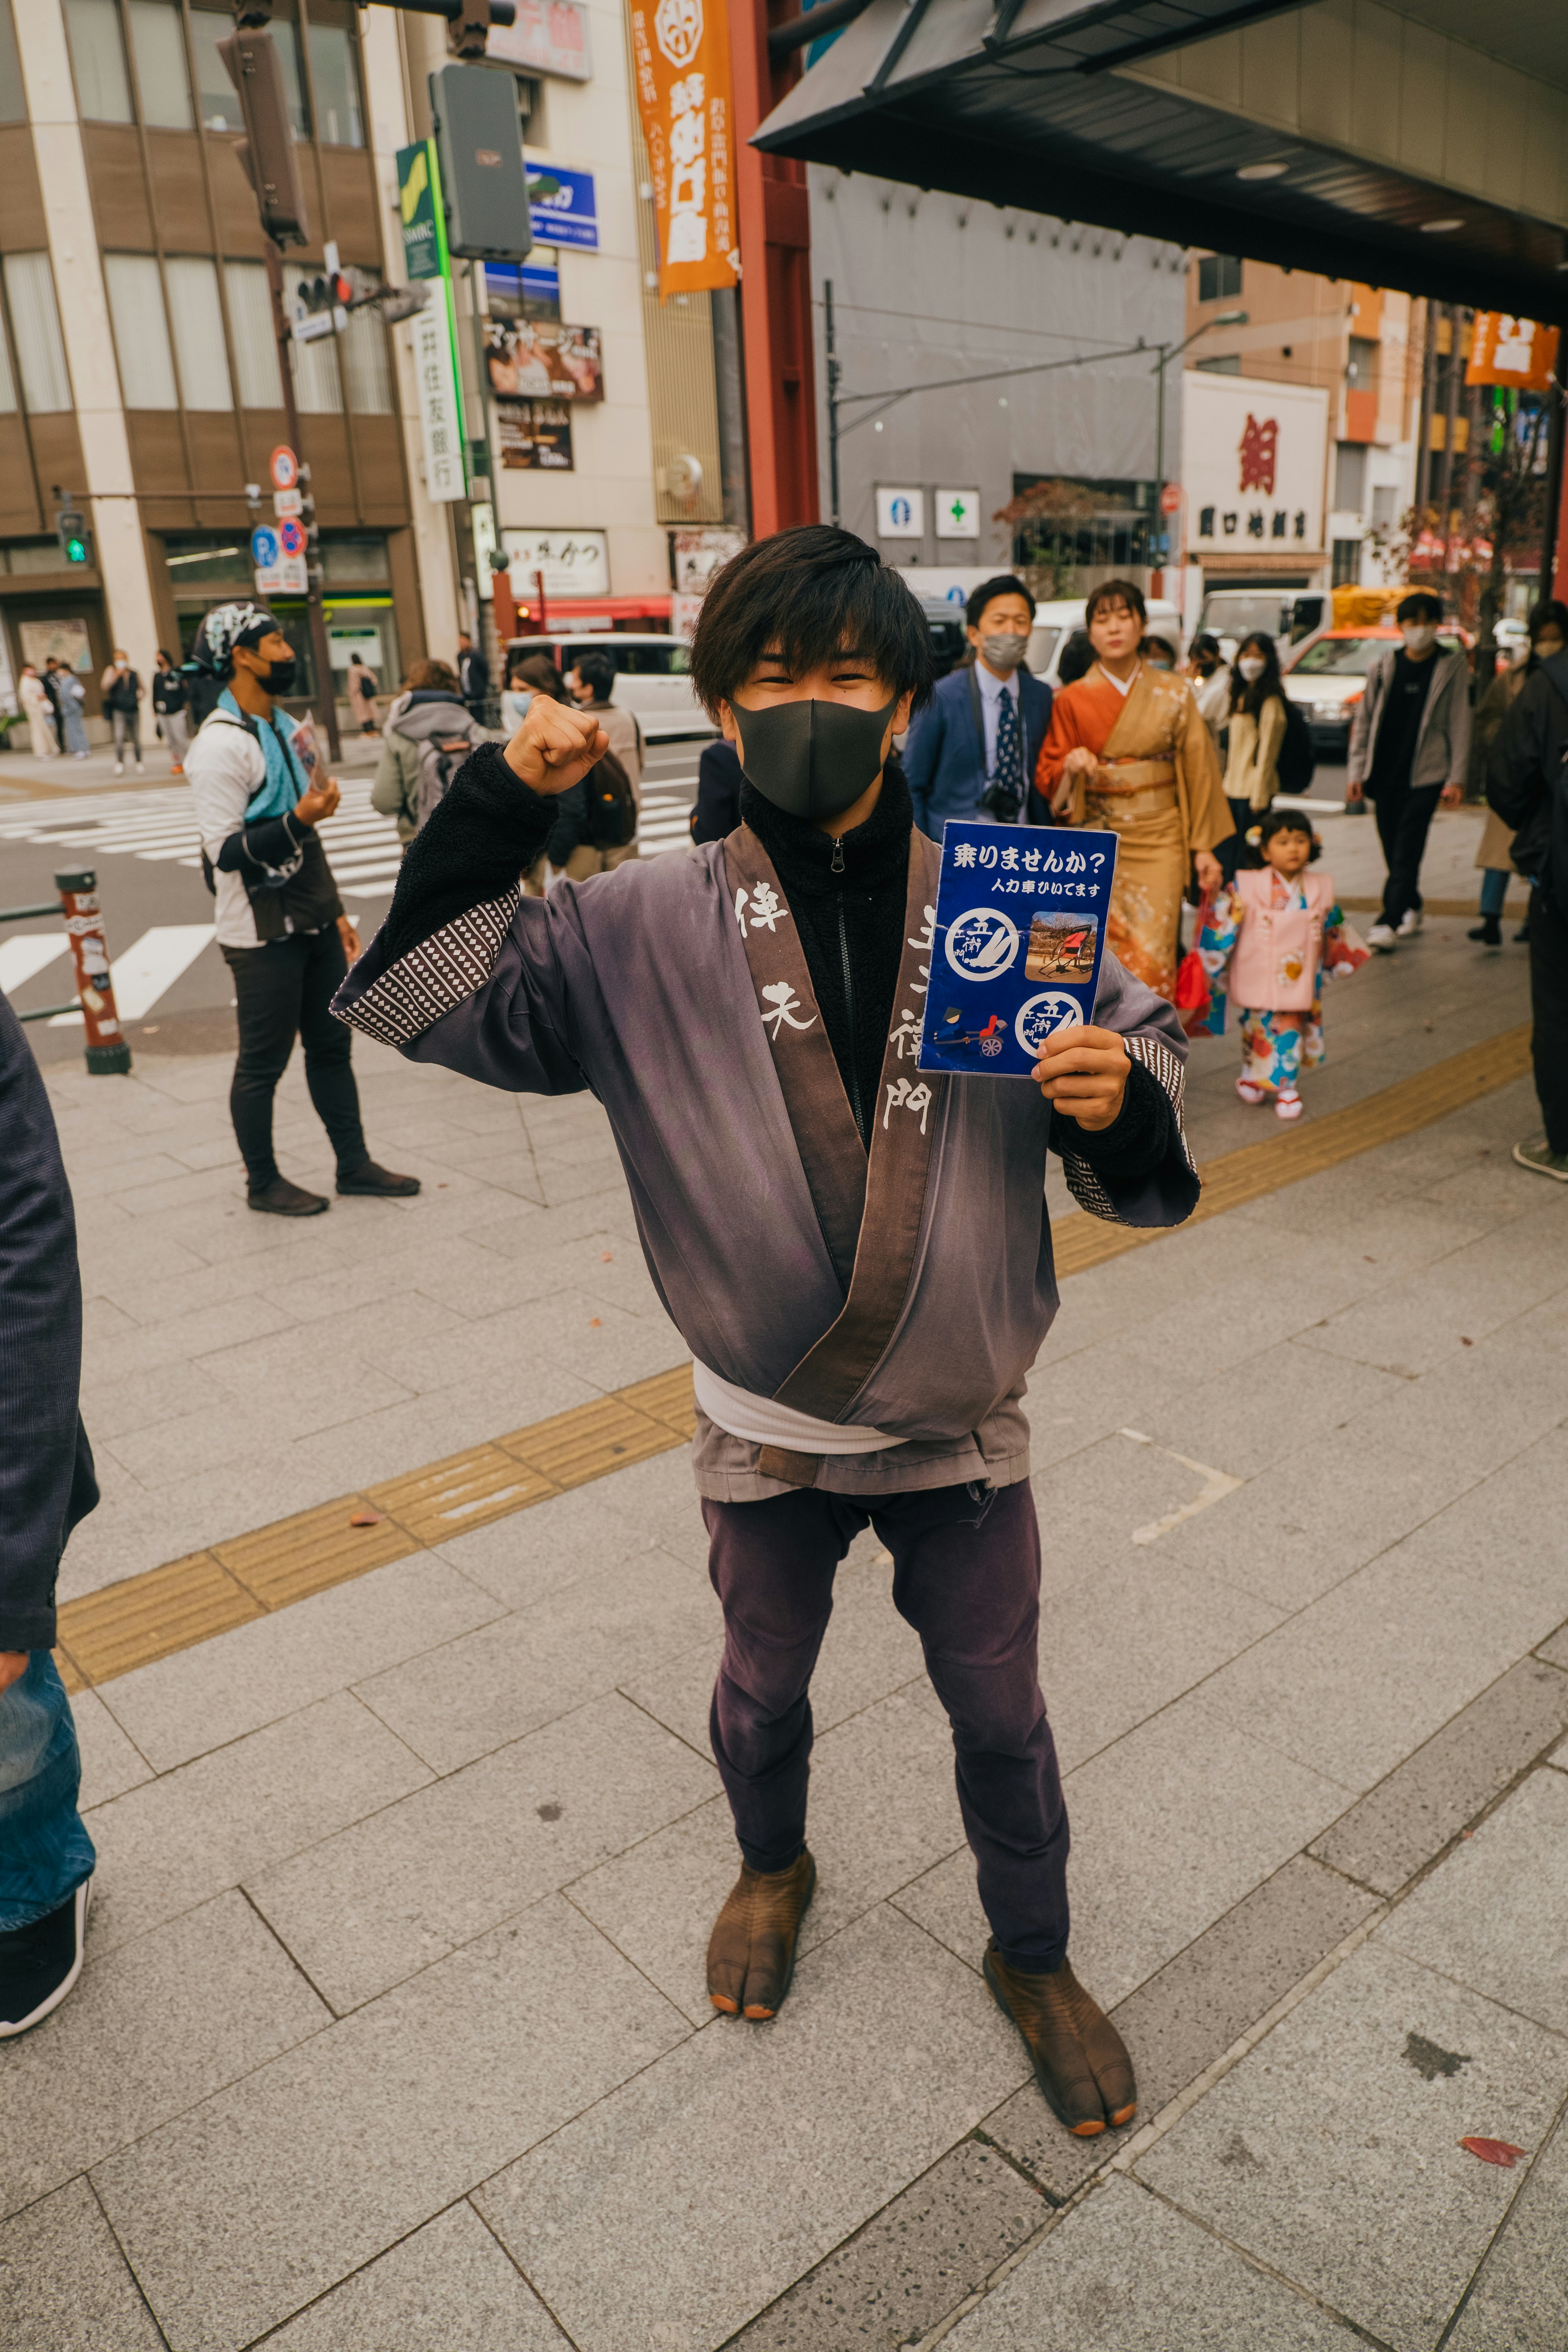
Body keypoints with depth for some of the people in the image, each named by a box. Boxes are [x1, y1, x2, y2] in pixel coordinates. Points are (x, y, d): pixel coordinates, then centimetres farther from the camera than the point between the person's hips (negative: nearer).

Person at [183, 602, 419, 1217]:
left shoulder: (285, 728, 14)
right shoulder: (222, 744, -16)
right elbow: (225, 850, -20)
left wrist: (335, 911, 20)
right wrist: (298, 820, -32)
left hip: (312, 924, 9)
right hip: (263, 935, -8)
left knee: (332, 1046, 14)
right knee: (263, 1062, 3)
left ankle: (354, 1163, 24)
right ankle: (262, 1183, 17)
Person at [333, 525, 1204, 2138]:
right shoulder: (651, 933, -11)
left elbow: (1143, 1104, -2)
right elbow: (421, 998, -9)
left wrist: (1123, 1102, -25)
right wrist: (502, 801, -19)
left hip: (963, 1425, 0)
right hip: (768, 1432, 1)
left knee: (1001, 1713, 19)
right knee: (762, 1689, 25)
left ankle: (1033, 1959, 48)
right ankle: (772, 1870, 60)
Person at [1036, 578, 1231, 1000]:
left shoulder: (1174, 695, 5)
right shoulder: (1073, 700, 3)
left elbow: (1197, 771, 7)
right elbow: (1047, 776, 5)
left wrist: (1204, 847, 4)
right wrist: (1071, 766, -18)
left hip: (1160, 840, 0)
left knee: (1152, 958, -8)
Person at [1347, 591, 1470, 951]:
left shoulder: (1451, 667, 2)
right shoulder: (1383, 665, 8)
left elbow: (1459, 723, 1)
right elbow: (1364, 721, 10)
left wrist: (1456, 777, -4)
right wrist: (1356, 772, 4)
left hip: (1426, 773, -3)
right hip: (1385, 772, 3)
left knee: (1407, 850, -10)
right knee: (1394, 850, 9)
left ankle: (1389, 922, -15)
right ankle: (1411, 910, 26)